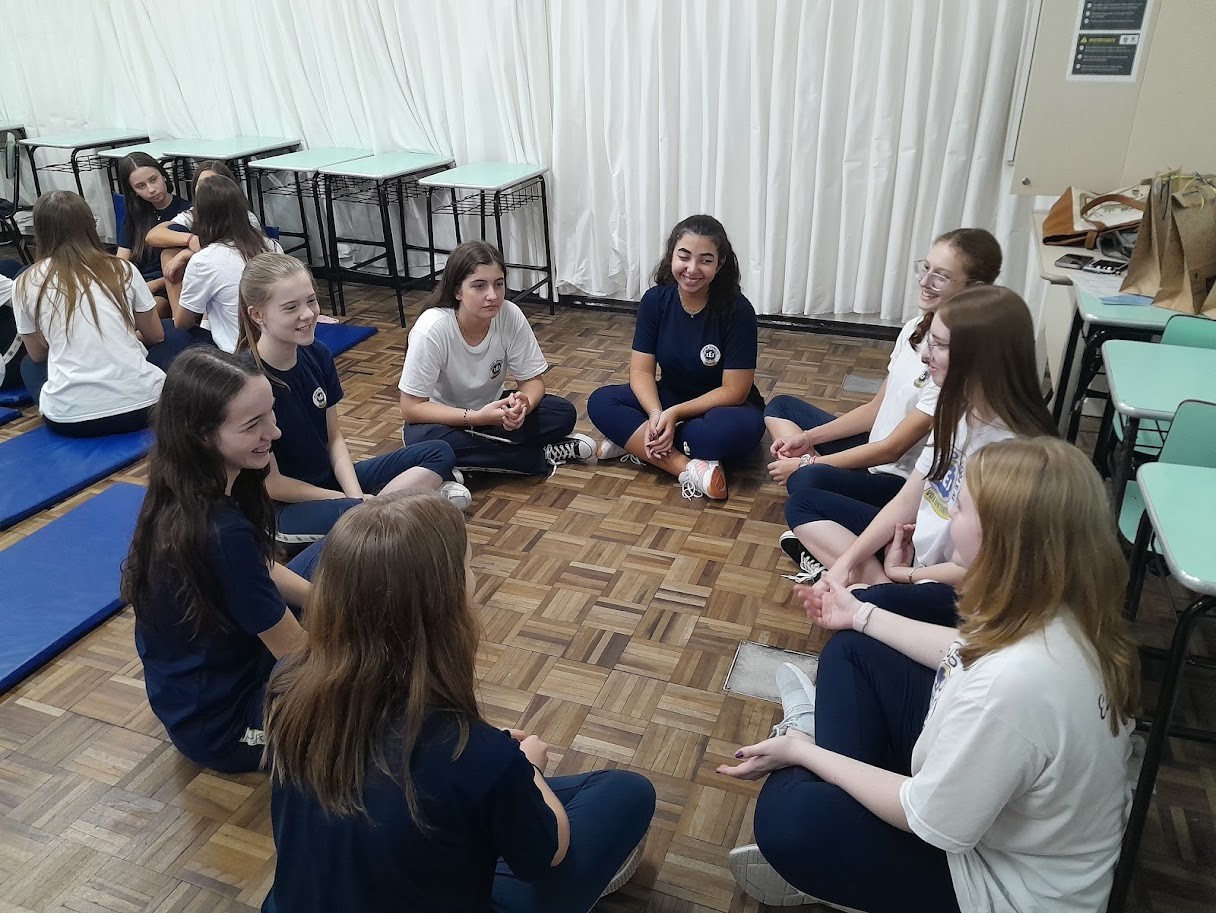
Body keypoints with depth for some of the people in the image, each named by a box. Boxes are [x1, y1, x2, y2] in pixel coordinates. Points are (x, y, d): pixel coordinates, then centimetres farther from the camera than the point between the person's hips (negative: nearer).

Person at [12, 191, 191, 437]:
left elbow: (38, 353, 16)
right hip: (138, 405, -1)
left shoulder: (26, 284, 3)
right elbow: (155, 335, 15)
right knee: (176, 338, 26)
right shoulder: (122, 269, 3)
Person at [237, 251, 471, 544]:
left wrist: (356, 496, -11)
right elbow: (271, 483, -16)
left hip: (331, 479, 8)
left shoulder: (317, 354, -4)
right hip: (284, 507, -7)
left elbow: (334, 438, 5)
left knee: (439, 453, 1)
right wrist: (350, 501, -14)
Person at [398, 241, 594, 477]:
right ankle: (541, 457, -21)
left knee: (563, 413, -17)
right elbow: (411, 407, -24)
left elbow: (532, 380, -9)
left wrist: (523, 404, -33)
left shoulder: (511, 316, -20)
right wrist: (476, 417, -35)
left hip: (491, 409, 3)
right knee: (422, 439, -36)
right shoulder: (431, 330, -28)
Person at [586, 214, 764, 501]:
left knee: (736, 429, -39)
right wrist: (656, 414, -31)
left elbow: (733, 391, -21)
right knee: (600, 402, -20)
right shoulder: (655, 300, -11)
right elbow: (641, 371, -12)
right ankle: (688, 468, -31)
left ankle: (633, 442, -22)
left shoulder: (737, 310, -21)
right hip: (669, 398, 4)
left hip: (720, 407, -4)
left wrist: (674, 414, -29)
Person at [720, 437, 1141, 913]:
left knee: (786, 811, -13)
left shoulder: (1016, 681, -41)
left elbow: (932, 821, -26)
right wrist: (861, 615, 16)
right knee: (851, 648, 7)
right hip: (984, 778, 8)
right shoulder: (1055, 610, -14)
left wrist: (804, 754, -15)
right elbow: (966, 654, 9)